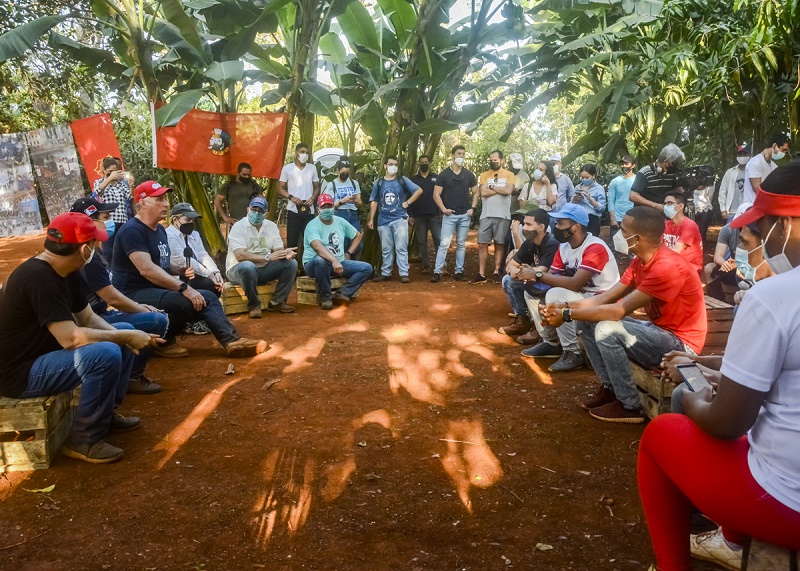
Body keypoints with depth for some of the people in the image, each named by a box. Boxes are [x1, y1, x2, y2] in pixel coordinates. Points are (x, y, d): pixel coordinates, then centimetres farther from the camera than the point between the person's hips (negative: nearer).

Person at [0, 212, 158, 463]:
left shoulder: (63, 272, 3)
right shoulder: (38, 278, -28)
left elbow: (88, 319, 8)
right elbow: (70, 337, -33)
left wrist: (126, 336, -11)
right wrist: (124, 336, -21)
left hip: (46, 350, 10)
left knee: (125, 331, 9)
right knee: (105, 354, -31)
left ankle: (106, 412, 16)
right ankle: (83, 440, -13)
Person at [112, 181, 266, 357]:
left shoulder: (160, 229, 15)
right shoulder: (132, 230, -16)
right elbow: (146, 269, -27)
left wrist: (180, 270, -2)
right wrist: (183, 287, -30)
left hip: (157, 289, 9)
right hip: (134, 294, -9)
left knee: (207, 297, -2)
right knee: (187, 302, -30)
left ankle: (232, 341, -12)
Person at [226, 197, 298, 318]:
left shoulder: (271, 226, 7)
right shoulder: (239, 227, -11)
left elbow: (278, 250, 1)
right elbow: (240, 256, -23)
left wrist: (285, 253, -25)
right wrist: (267, 257, -30)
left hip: (264, 269, 6)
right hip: (238, 269, -5)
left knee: (291, 263, -13)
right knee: (248, 266, -40)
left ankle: (277, 302, -6)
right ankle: (254, 305, -18)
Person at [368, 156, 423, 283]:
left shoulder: (403, 180, 2)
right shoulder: (378, 183, 7)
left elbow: (419, 190, 4)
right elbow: (374, 202, 8)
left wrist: (407, 203, -2)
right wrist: (371, 219, 3)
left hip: (400, 219, -2)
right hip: (383, 221, 2)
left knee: (401, 248, -6)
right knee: (386, 249, 9)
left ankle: (404, 274, -4)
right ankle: (385, 273, 17)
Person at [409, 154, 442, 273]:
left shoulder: (436, 178, 6)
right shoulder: (414, 179, 9)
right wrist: (410, 215, 1)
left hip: (434, 215, -2)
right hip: (419, 216, 2)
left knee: (439, 240, -6)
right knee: (422, 242, 4)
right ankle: (426, 265, 10)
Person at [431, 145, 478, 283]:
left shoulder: (469, 175, 8)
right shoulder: (444, 174, -1)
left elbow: (476, 192, 14)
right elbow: (436, 195, -2)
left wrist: (472, 208, 1)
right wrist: (443, 209, -12)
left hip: (465, 215, 3)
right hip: (449, 215, -3)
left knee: (461, 245, 8)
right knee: (444, 244, -9)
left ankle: (459, 272, 13)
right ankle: (437, 271, -7)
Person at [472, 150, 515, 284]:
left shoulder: (509, 175, 4)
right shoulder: (484, 175, 8)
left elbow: (508, 190, -13)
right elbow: (483, 192, -7)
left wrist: (491, 187, -5)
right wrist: (501, 189, -6)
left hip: (503, 216, -1)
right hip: (486, 215, 2)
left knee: (499, 245, 5)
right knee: (482, 244, -1)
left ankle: (496, 272, 13)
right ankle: (481, 274, 3)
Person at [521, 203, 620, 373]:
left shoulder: (595, 248, -24)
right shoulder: (564, 247, 3)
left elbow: (575, 284, -33)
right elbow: (552, 276, 1)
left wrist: (538, 275, -31)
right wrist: (532, 275, -20)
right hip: (580, 296, 9)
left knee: (555, 295, -32)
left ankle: (574, 353, -19)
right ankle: (551, 342, 9)